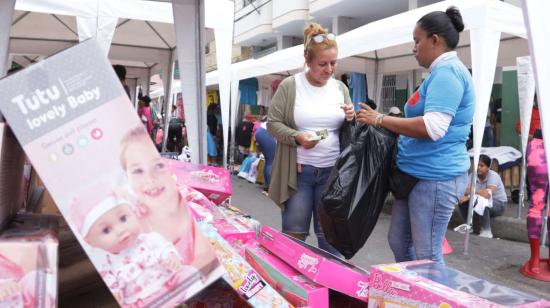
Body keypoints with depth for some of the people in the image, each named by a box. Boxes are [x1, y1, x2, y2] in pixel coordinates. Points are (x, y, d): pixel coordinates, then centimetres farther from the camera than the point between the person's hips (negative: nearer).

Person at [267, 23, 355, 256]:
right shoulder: (289, 86, -3)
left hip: (332, 171, 3)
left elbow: (348, 131, 15)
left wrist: (350, 120, -8)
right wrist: (297, 137, -19)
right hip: (297, 170, -3)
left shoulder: (340, 88, 8)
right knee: (294, 234, 6)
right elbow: (273, 123, -4)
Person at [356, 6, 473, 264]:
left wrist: (380, 120, -17)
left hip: (435, 176, -10)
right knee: (399, 242, 18)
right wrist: (386, 121, 11)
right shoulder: (442, 73, 18)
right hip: (417, 174, 10)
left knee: (427, 255, 1)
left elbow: (433, 127, -25)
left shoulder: (447, 71, -14)